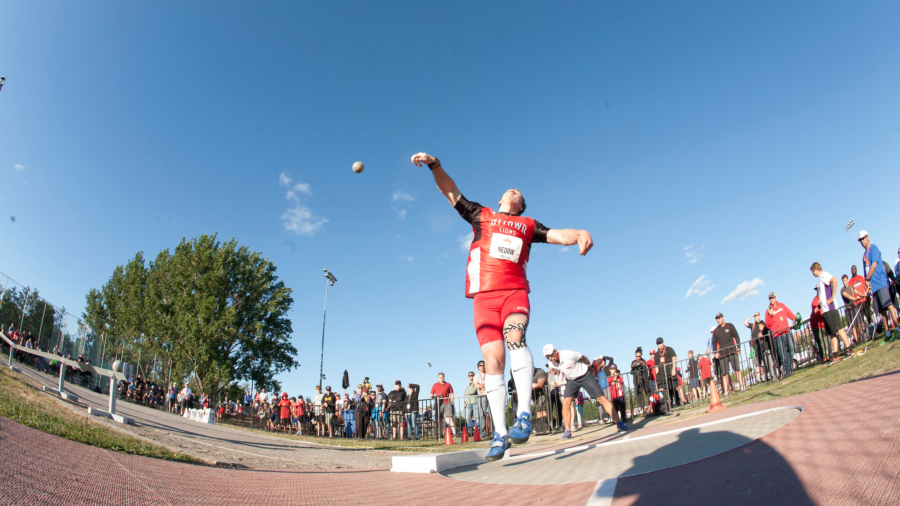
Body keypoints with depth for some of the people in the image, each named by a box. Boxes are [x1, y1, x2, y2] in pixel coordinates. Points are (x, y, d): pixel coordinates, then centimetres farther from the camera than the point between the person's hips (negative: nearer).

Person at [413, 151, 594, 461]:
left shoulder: (529, 225, 21)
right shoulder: (480, 215, 21)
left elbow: (558, 235, 9)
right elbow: (451, 192, 17)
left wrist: (580, 234, -13)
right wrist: (434, 164, 2)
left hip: (515, 291, 0)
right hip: (484, 296, 0)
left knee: (515, 337, -29)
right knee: (493, 360, -7)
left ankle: (524, 413, -29)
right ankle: (499, 433, -2)